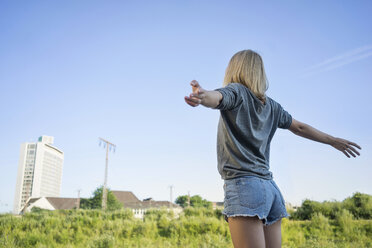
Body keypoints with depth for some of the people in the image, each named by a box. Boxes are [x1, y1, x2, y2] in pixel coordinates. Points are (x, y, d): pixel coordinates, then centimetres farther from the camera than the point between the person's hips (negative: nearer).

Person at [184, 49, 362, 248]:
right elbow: (299, 128, 29)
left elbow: (216, 97, -23)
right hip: (270, 188, 7)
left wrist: (202, 96, -45)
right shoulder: (272, 106, 19)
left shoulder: (236, 92, 1)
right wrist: (333, 141, 44)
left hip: (243, 185, -7)